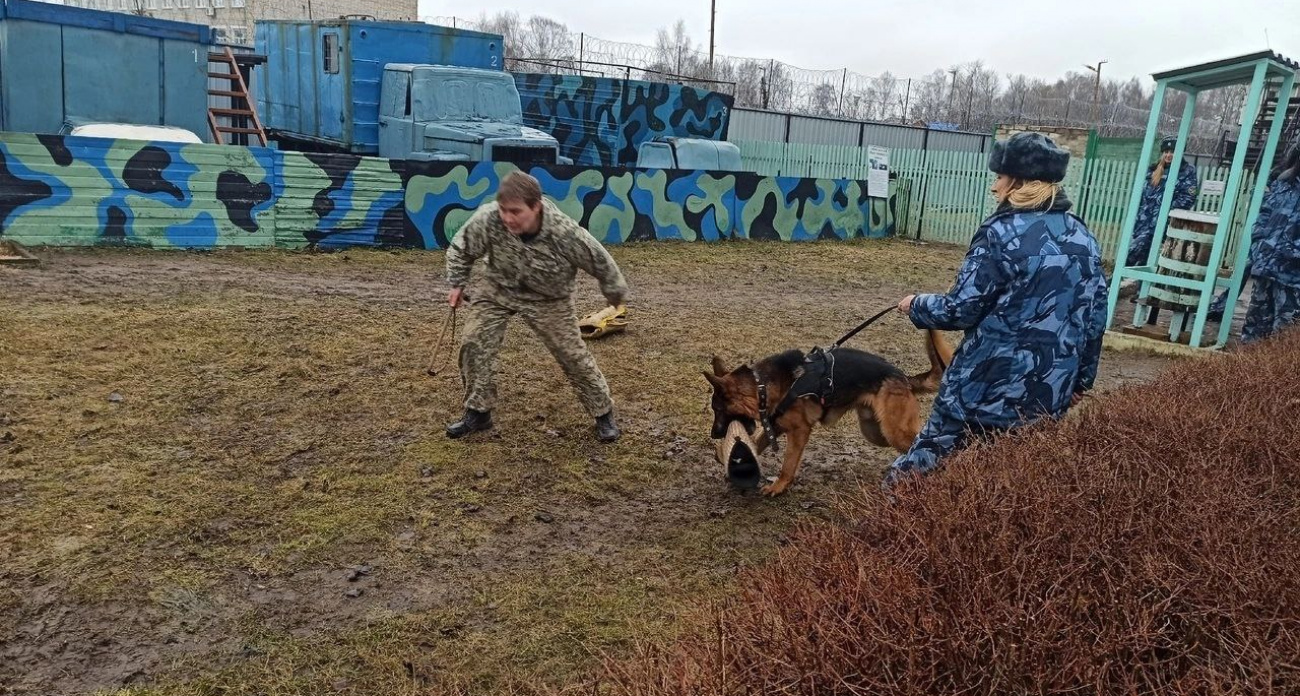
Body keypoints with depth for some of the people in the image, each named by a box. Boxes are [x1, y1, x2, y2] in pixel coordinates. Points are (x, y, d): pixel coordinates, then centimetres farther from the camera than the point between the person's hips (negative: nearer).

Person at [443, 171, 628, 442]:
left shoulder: (565, 233, -35)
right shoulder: (486, 219, -32)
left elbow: (600, 261, -15)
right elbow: (461, 250, -8)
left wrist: (615, 293, 1)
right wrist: (457, 284, 0)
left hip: (548, 300, -2)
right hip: (497, 290, 2)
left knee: (573, 355, -1)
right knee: (475, 345, -7)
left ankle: (604, 413, 18)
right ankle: (478, 412, 12)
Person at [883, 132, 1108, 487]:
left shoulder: (1002, 233, -14)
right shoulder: (1083, 238, 7)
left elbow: (961, 309, -14)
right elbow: (1095, 315, 12)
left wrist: (916, 306, 5)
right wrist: (1081, 379, 21)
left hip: (990, 383, -6)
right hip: (1051, 392, 6)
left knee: (932, 456, 8)